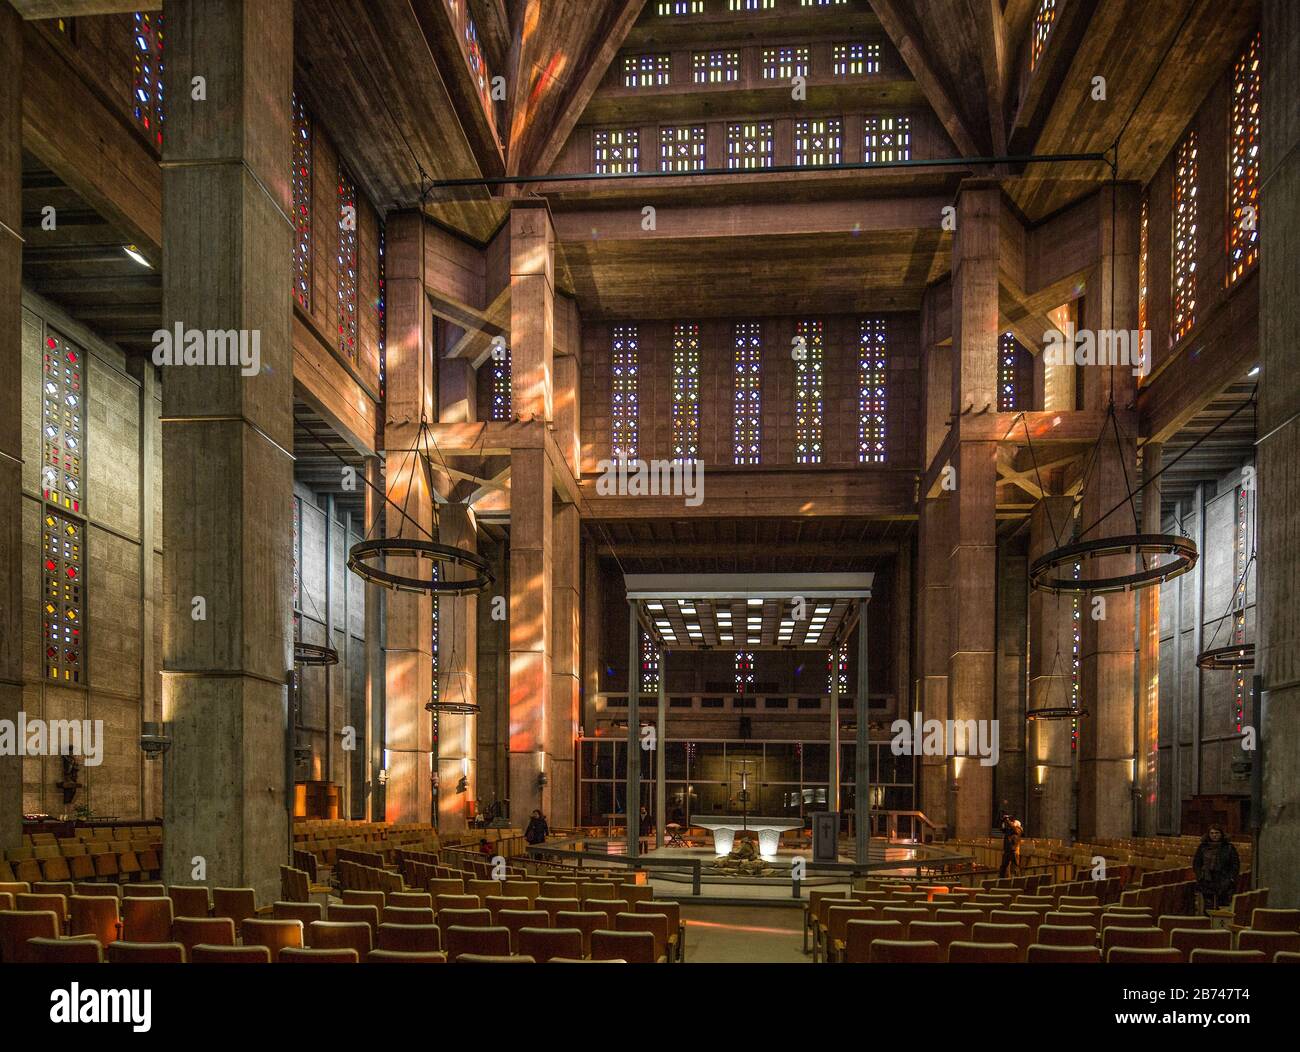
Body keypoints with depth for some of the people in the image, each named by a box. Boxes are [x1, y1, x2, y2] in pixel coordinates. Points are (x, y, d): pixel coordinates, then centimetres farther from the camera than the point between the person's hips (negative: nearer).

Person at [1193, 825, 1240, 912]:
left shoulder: (1229, 847, 7)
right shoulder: (1203, 847, 9)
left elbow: (1235, 864, 9)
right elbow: (1196, 863, 15)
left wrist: (1231, 878, -1)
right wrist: (1199, 876, 2)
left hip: (1224, 882, -1)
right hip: (1207, 882, 1)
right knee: (1208, 908, -2)